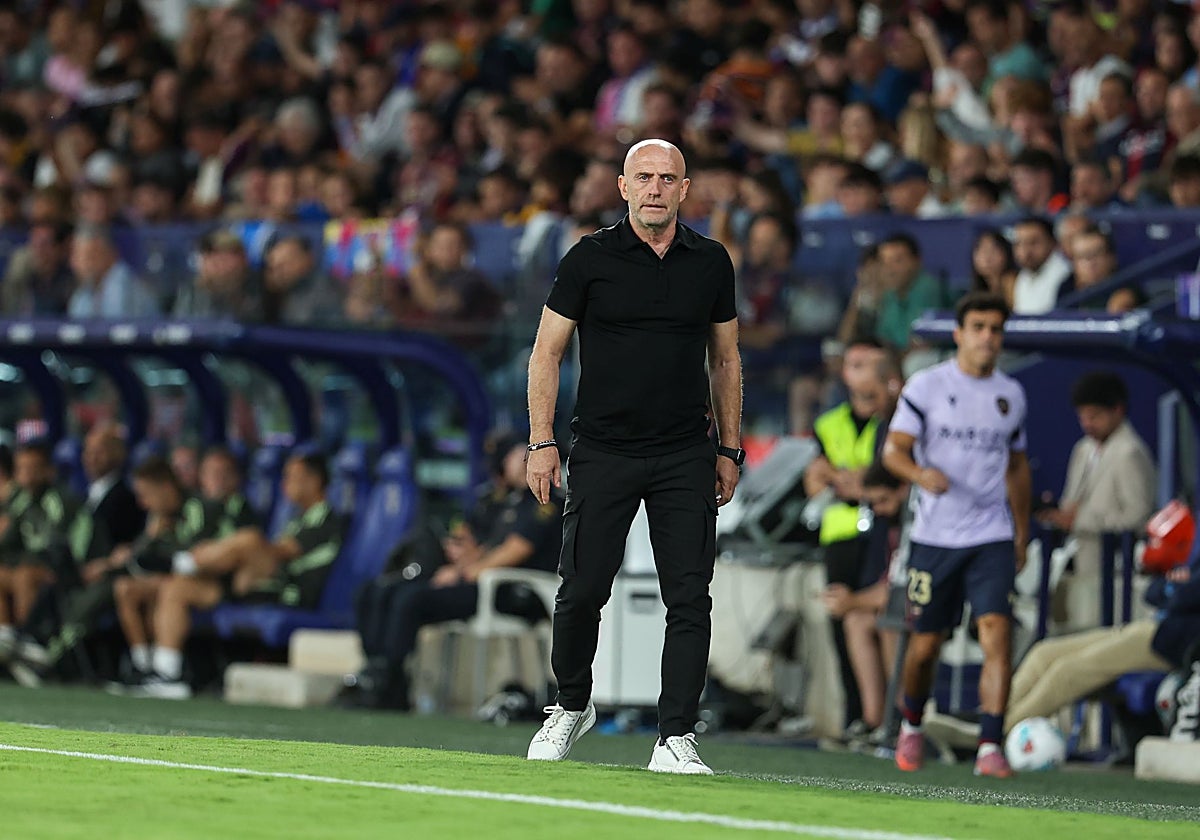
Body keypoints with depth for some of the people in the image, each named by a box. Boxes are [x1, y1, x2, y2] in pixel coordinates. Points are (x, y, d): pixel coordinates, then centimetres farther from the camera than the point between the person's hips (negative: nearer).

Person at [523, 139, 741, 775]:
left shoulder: (711, 263, 6)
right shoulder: (590, 259, -1)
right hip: (602, 453, -2)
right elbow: (546, 351, 2)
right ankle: (572, 705, 26)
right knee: (582, 591, 0)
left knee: (690, 600, -6)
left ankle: (675, 740, -4)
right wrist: (541, 443, -5)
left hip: (685, 459, 2)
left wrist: (729, 449, 11)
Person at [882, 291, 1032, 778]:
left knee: (997, 632, -16)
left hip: (992, 537, 2)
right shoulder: (927, 386, -1)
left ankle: (990, 748, -19)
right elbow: (893, 449, -6)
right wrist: (921, 474, -27)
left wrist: (1022, 532, 18)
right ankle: (911, 727, 34)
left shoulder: (1011, 394, 10)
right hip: (935, 535, -2)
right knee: (925, 644, 6)